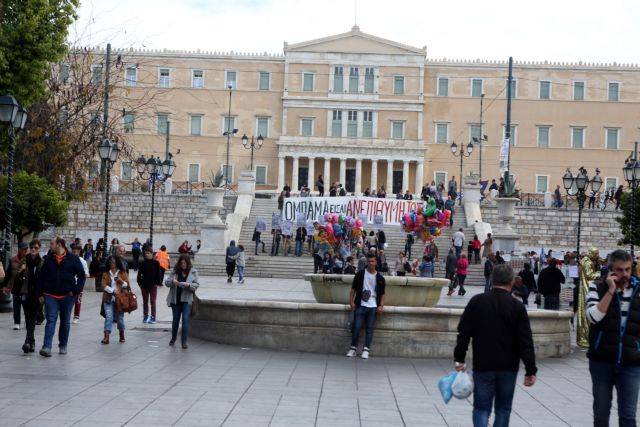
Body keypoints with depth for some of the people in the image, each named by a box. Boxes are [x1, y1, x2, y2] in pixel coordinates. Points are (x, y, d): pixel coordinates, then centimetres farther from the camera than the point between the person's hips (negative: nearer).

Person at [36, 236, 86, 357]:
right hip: (50, 296, 0)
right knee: (51, 320, -8)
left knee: (65, 322, 11)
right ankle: (46, 347, -14)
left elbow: (81, 275, 0)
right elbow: (41, 277, 7)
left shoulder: (73, 259, -3)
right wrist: (40, 294, 2)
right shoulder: (48, 259, 3)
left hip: (67, 296, 0)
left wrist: (76, 290, -9)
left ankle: (63, 345, 23)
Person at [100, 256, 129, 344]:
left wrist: (121, 281, -16)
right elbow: (104, 286, -2)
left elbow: (127, 285, 3)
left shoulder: (123, 273, 7)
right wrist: (113, 291, -15)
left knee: (120, 317, 7)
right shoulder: (105, 274, 9)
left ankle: (122, 335, 24)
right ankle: (106, 337, -15)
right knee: (108, 317, -9)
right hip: (108, 299, 0)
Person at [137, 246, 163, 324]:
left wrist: (158, 282, -9)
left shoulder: (156, 263, -5)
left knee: (152, 301, 0)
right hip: (144, 285, 3)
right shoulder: (143, 263, 2)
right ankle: (145, 315, 20)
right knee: (145, 302, 11)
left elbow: (159, 273, -4)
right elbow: (139, 274, 7)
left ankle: (153, 317, 6)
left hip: (153, 285, -3)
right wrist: (140, 282, -1)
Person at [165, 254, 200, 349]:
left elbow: (197, 285, -4)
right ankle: (173, 337, 34)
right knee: (175, 319, 14)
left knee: (185, 319, -11)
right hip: (175, 299, 2)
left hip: (187, 299, -2)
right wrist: (172, 281, -21)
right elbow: (166, 282, 1)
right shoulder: (175, 272, 4)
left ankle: (184, 341, -7)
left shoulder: (193, 272, 0)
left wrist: (189, 285, -23)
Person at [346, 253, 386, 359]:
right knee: (357, 327, -5)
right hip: (360, 306, 0)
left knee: (370, 329, -2)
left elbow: (382, 294, 11)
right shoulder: (360, 275, 5)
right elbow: (353, 289, 8)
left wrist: (381, 306, -2)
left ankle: (366, 350, 2)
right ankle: (353, 348, 7)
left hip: (373, 307, 1)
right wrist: (351, 302, -2)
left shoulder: (380, 278, 7)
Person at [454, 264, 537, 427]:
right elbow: (526, 341, -7)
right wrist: (531, 370, -4)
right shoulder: (517, 307, -5)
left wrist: (459, 359, 7)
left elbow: (464, 333, 0)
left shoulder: (476, 302, -2)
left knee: (482, 408, 4)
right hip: (509, 367, 0)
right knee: (503, 408, 15)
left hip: (482, 366, 0)